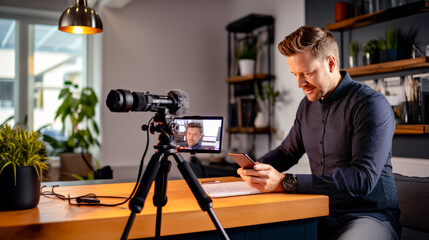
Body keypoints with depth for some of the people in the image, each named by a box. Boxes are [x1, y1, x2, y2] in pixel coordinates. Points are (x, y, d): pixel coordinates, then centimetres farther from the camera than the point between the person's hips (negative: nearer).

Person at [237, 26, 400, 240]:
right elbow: (288, 151, 22)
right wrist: (257, 167, -1)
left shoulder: (371, 105, -14)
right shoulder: (308, 104, 10)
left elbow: (363, 179, -25)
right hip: (322, 214, 6)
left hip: (371, 216, -5)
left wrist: (285, 182, -31)